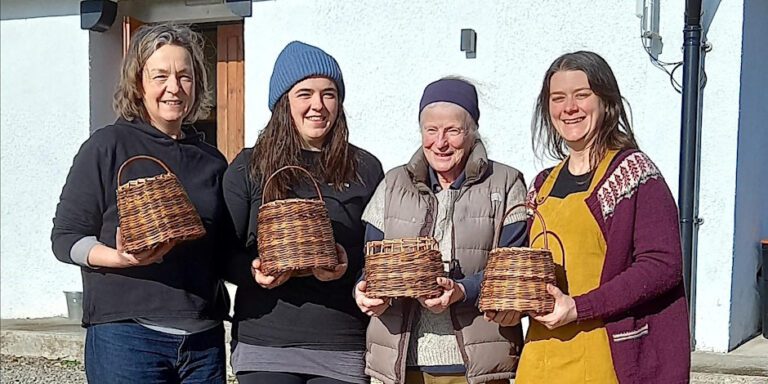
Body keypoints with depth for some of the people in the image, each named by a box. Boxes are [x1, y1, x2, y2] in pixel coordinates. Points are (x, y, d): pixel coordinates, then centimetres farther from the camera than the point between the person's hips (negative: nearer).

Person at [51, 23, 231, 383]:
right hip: (126, 336, -4)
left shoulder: (211, 160, 11)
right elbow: (66, 238, -3)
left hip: (205, 338, 4)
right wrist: (121, 258, -21)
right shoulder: (108, 145, -2)